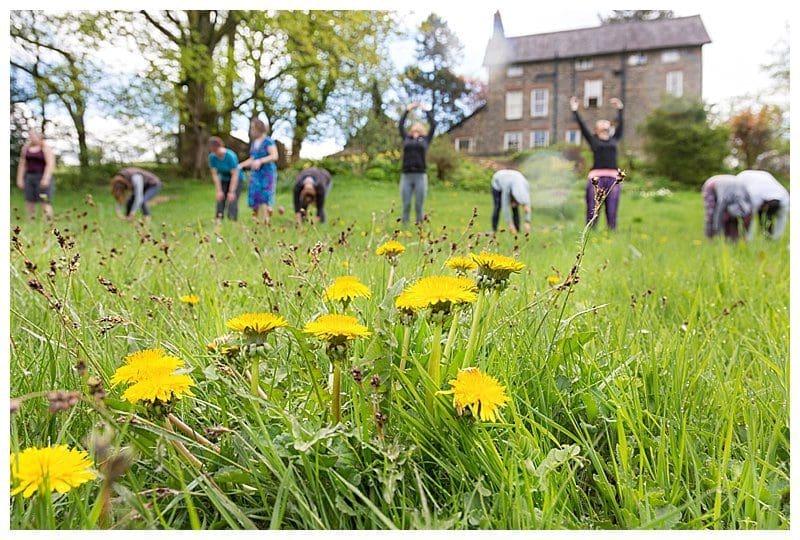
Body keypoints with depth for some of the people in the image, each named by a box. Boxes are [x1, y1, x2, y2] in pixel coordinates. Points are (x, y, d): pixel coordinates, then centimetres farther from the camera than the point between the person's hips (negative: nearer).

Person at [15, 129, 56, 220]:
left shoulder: (46, 148, -5)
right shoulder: (26, 148, 11)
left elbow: (50, 164, -16)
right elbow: (22, 164, 13)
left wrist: (46, 179, -25)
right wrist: (20, 179, 7)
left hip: (43, 178, -6)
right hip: (29, 178, 6)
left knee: (45, 202, -9)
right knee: (29, 202, 4)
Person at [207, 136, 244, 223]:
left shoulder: (230, 156, -29)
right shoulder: (212, 157, -15)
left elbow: (235, 175, -26)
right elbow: (215, 174, -12)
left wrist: (231, 192, -25)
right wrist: (219, 191, -16)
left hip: (237, 179, -5)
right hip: (224, 179, 5)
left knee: (232, 200, -18)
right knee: (220, 199, -9)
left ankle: (232, 221, -20)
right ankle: (218, 221, -11)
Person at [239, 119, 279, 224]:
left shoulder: (268, 141, -8)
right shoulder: (254, 142, 15)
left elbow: (274, 156, -17)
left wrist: (260, 161, -26)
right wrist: (240, 165, 13)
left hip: (267, 173, -7)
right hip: (255, 173, 7)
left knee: (264, 198, -9)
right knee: (254, 198, 0)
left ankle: (265, 222, -3)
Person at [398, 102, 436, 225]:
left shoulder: (425, 140, 14)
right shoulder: (406, 139, 16)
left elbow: (433, 124, 12)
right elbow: (401, 124, 19)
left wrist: (428, 111, 22)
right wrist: (407, 110, 25)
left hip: (420, 176, -1)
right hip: (406, 176, 1)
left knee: (419, 206, 2)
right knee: (406, 206, 3)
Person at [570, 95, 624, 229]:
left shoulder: (614, 139, 20)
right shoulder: (593, 140, 12)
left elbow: (620, 124, 26)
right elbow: (582, 126, 8)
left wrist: (619, 109, 33)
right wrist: (575, 111, 7)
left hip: (613, 178, 3)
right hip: (596, 177, -3)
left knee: (612, 211, 0)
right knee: (593, 210, -4)